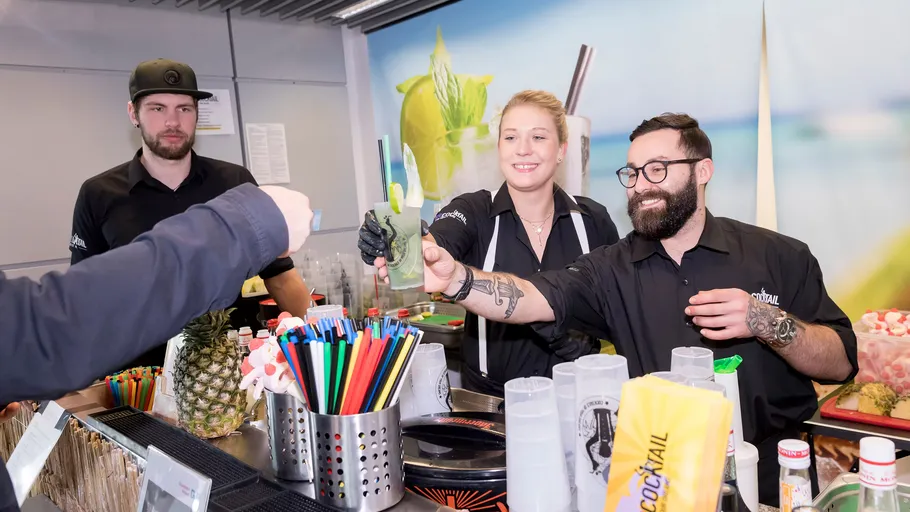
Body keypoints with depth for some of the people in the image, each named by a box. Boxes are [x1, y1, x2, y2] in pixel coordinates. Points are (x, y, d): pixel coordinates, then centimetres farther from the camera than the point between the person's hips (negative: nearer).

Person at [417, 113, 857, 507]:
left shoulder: (780, 258, 0)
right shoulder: (612, 269, 1)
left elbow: (841, 365, 1)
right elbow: (534, 299, -16)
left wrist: (766, 323, -18)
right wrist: (456, 279, -35)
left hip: (770, 472, 0)